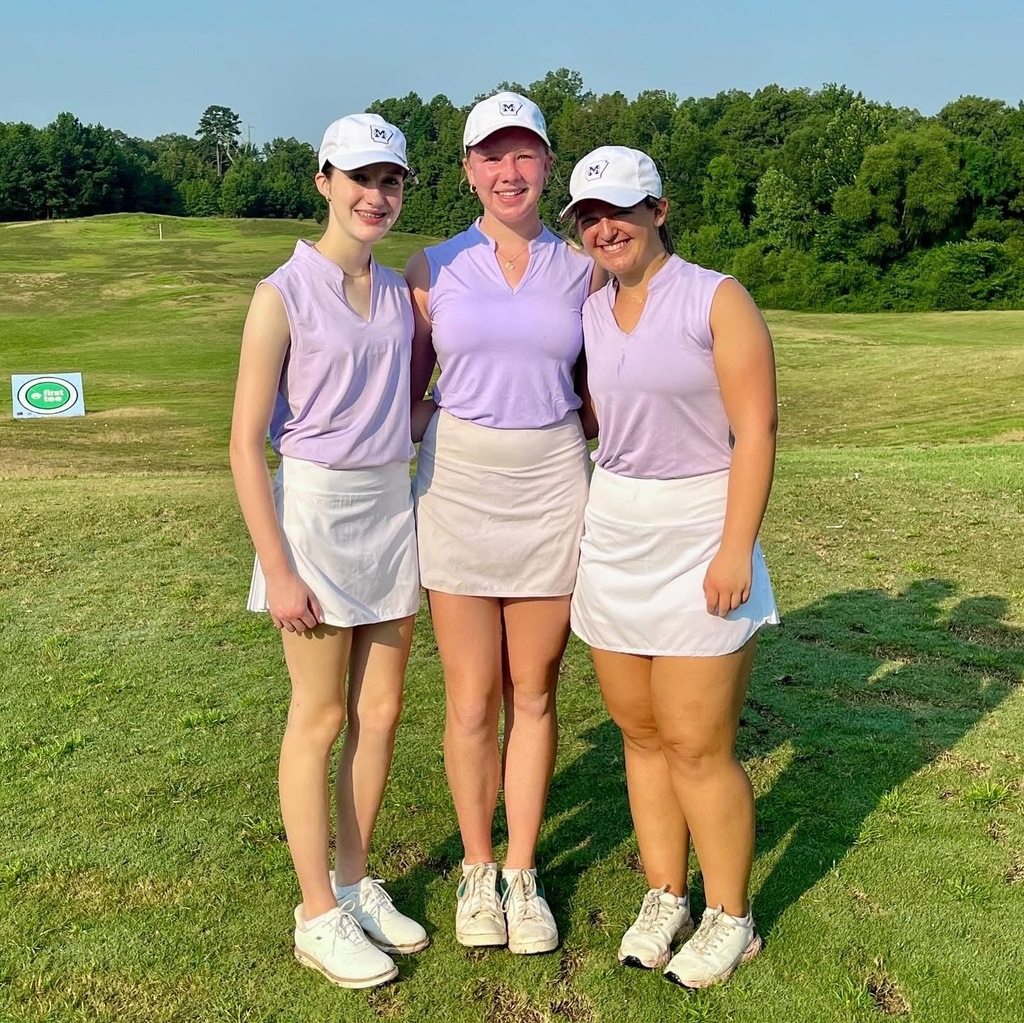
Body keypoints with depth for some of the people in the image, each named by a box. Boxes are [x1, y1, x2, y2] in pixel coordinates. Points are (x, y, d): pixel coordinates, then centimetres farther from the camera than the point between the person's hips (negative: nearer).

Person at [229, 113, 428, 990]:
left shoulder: (399, 294, 8)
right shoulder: (284, 295, -10)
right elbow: (246, 443, -11)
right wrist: (278, 570, -14)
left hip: (393, 506, 6)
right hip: (315, 507, -6)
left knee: (381, 711, 11)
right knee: (321, 717, 4)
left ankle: (356, 884, 29)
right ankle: (318, 917, 19)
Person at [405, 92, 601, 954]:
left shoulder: (582, 270, 5)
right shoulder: (433, 269, 2)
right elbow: (406, 388, 9)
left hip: (550, 492, 1)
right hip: (458, 488, 0)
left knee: (534, 695, 9)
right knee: (472, 701, 6)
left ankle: (523, 874, 26)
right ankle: (477, 871, 26)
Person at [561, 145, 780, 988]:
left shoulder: (717, 300, -9)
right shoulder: (592, 312, 8)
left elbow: (756, 429, -13)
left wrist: (736, 547, -18)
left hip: (698, 540, -6)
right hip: (614, 539, 6)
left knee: (698, 747, 0)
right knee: (641, 734, 12)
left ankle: (731, 918, 21)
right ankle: (665, 897, 29)